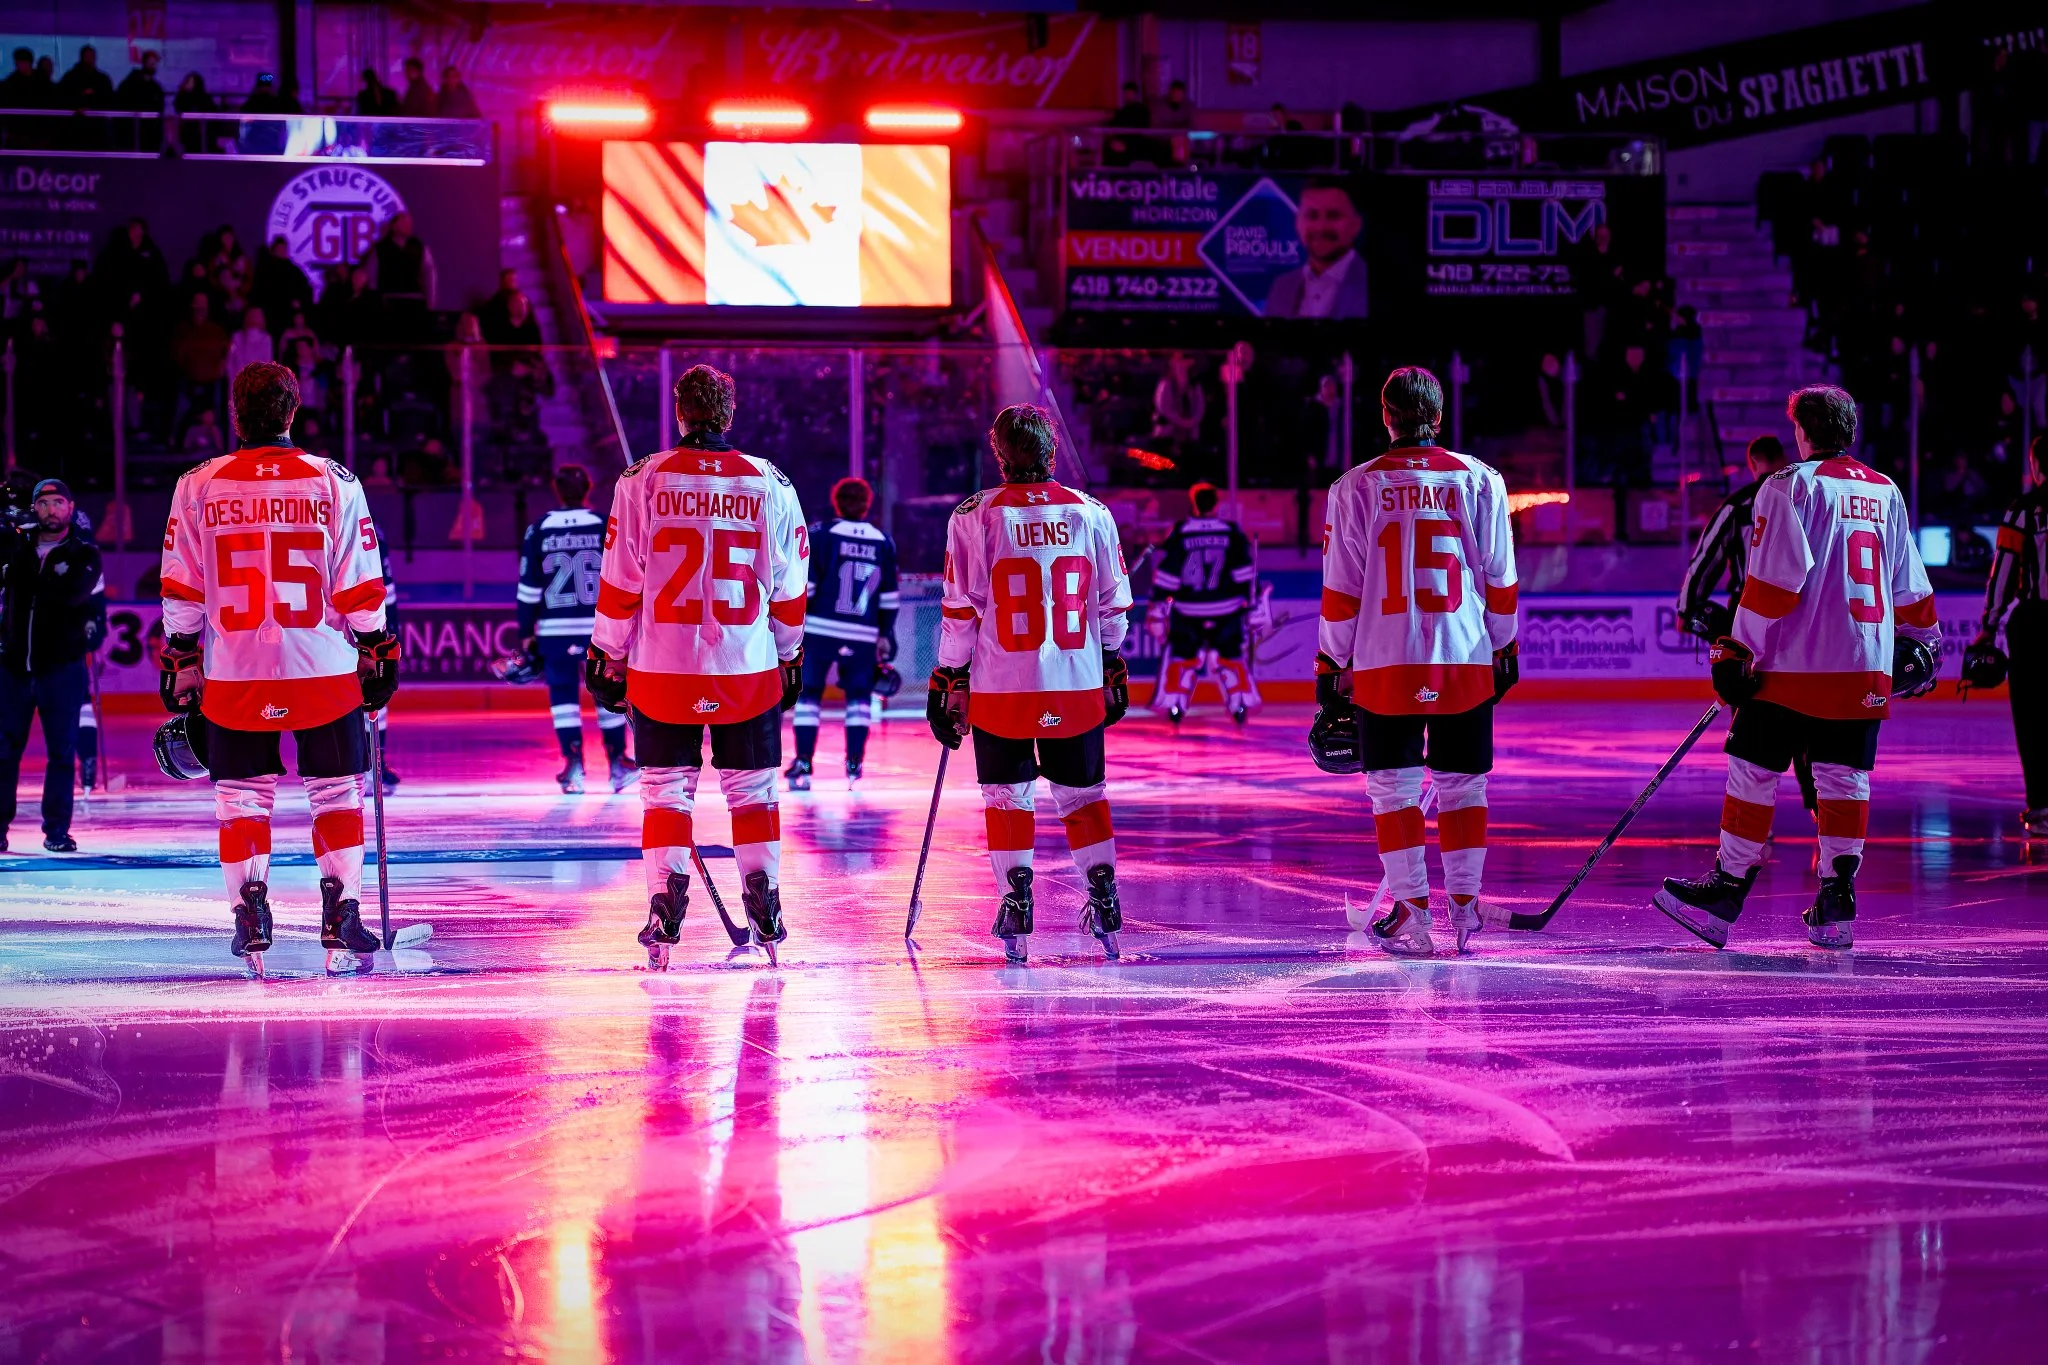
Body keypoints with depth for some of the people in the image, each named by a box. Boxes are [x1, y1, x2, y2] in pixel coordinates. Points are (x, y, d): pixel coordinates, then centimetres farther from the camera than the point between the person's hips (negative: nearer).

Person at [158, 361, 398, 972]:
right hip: (324, 671, -1)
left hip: (234, 676, 1)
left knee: (242, 795, 11)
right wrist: (378, 653, 9)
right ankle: (340, 917, 4)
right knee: (336, 789, 10)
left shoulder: (197, 488, 0)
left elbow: (182, 595, 3)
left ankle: (251, 922, 4)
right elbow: (360, 589, -1)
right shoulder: (334, 483, -3)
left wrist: (181, 668, 12)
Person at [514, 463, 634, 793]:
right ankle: (618, 765, 14)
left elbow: (528, 586, 1)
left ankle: (573, 765, -2)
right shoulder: (606, 527, -2)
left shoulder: (539, 530, 0)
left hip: (555, 629, 0)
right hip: (600, 627, 0)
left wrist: (526, 633, 7)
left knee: (563, 693, 7)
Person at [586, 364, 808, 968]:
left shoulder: (642, 482, -5)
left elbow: (620, 584, -3)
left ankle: (665, 913, 0)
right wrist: (789, 657, 18)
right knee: (752, 787, 12)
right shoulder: (771, 485, 0)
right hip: (749, 670, 1)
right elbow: (789, 589, 5)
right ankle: (764, 912, 8)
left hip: (661, 669, -1)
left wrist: (606, 655, 8)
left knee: (666, 787, 8)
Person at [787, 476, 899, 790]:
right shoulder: (883, 542, 6)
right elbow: (889, 597, 9)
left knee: (809, 693, 7)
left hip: (819, 629, -2)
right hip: (862, 635, 2)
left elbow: (803, 585, -6)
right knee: (859, 695, 15)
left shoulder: (820, 534, -3)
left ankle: (803, 766, 1)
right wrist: (885, 635, 19)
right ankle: (854, 764, 7)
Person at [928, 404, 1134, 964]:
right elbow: (1113, 606, 8)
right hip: (1079, 687, 2)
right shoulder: (1092, 514, 0)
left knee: (1007, 794, 9)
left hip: (1001, 688, -2)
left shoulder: (975, 517, -7)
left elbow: (960, 611, -6)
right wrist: (1112, 669, 22)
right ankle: (1103, 896, 12)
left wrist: (949, 679, 4)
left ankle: (1017, 902, 2)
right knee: (1082, 792, 16)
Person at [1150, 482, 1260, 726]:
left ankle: (1174, 702, 4)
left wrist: (1158, 606, 0)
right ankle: (1239, 703, 7)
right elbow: (1245, 572, -3)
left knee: (1182, 655, 13)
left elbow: (1166, 573, -6)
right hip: (1226, 610, 1)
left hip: (1187, 610, -1)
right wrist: (1253, 602, 3)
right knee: (1229, 656, 15)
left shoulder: (1180, 534, -5)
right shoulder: (1232, 533, -2)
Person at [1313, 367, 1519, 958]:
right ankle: (1465, 903, 15)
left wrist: (1331, 664, 7)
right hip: (1467, 664, 2)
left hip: (1385, 665, -2)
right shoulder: (1480, 481, 3)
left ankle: (1411, 912, 0)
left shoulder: (1357, 488, -3)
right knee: (1462, 783, 12)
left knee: (1394, 787, 5)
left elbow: (1341, 589, -2)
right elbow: (1500, 578, 6)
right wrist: (1504, 649, 18)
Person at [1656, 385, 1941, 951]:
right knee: (1844, 778, 9)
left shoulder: (1791, 487, -6)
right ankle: (1837, 903, 6)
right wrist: (1920, 646, 32)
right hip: (1866, 674, 6)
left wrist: (1738, 650, -8)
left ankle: (1725, 892, 4)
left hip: (1793, 668, -6)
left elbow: (1773, 582, -13)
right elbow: (1910, 588, 19)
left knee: (1753, 771, 1)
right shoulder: (1886, 493, 13)